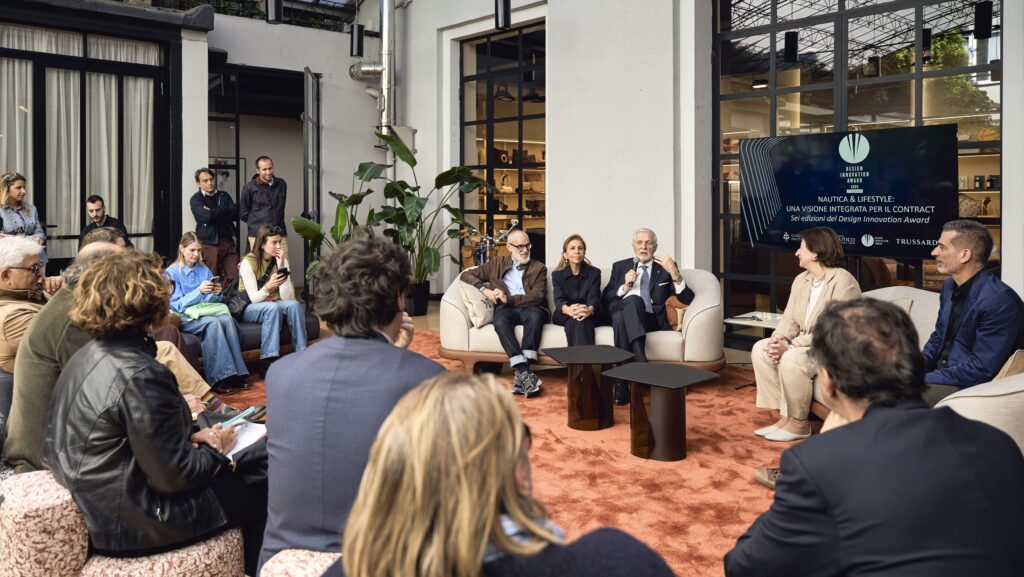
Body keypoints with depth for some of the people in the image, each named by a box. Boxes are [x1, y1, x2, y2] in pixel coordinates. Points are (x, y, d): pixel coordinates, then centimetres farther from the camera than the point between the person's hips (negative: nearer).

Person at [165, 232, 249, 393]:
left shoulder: (204, 270, 14)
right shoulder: (172, 272, -1)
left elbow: (211, 301, 12)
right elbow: (177, 305, -10)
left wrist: (216, 293, -12)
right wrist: (199, 291, -25)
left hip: (205, 313, 4)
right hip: (184, 318, -4)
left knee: (227, 319, -29)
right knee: (212, 322, -35)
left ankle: (235, 373, -31)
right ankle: (219, 378, -37)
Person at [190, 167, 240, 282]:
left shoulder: (224, 196, 15)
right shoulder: (196, 199, 3)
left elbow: (235, 214, 0)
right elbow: (206, 216, -15)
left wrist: (213, 213, -7)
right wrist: (224, 211, -3)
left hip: (228, 241, 3)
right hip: (209, 243, -3)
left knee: (234, 278, -5)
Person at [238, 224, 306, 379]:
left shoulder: (282, 261, -2)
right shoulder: (248, 262, -14)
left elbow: (287, 297, -13)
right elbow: (254, 298, -20)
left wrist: (281, 267, -20)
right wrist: (268, 287, -41)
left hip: (273, 305, 4)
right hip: (249, 308, -4)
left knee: (294, 304, -27)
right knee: (272, 307, -35)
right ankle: (267, 364, -36)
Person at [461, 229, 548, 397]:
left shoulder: (539, 268, 14)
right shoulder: (497, 263, 19)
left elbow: (538, 296, -1)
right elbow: (467, 275, 18)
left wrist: (509, 299, -12)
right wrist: (484, 289, -1)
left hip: (531, 309, -1)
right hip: (507, 309, 1)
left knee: (535, 315, -38)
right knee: (500, 320, -36)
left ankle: (521, 373, -44)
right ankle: (524, 371, -47)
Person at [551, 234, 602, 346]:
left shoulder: (594, 273, 8)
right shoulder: (557, 275, 9)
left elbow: (594, 297, -8)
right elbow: (559, 299, -8)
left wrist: (589, 310, -36)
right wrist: (569, 310, -36)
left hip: (588, 315, 0)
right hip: (564, 315, 0)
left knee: (582, 319, -36)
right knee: (574, 319, -35)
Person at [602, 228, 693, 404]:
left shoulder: (665, 268, 16)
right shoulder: (620, 266, 21)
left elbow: (687, 299, 4)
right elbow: (605, 300, 12)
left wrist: (674, 273, -10)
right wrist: (625, 286, -5)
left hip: (651, 319, -1)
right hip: (622, 313, 1)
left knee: (633, 301, -37)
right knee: (633, 299, -35)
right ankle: (641, 360, -51)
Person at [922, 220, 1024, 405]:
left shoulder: (999, 301, -21)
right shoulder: (950, 286, 8)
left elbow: (982, 369, -23)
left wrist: (924, 380, -19)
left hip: (969, 387, -9)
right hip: (941, 374, 9)